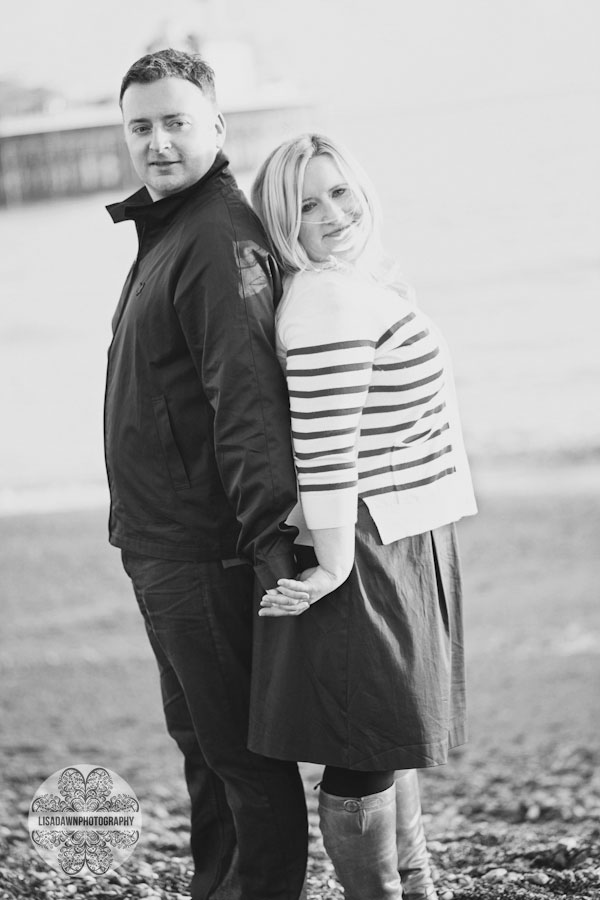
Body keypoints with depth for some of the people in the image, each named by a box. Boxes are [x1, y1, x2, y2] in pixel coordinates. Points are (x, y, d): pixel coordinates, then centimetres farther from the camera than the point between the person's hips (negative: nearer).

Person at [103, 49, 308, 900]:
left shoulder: (219, 238, -17)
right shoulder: (162, 232, 16)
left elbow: (248, 397, -25)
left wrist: (270, 536, -30)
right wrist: (139, 529, 16)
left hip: (206, 552, -10)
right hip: (157, 544, 10)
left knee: (242, 749, -2)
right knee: (199, 740, 19)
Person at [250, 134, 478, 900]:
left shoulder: (365, 285, 14)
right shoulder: (331, 300, -18)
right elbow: (323, 448, -24)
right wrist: (335, 564, -23)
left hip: (403, 548, 11)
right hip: (365, 550, -11)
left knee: (395, 747, 20)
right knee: (365, 757, -3)